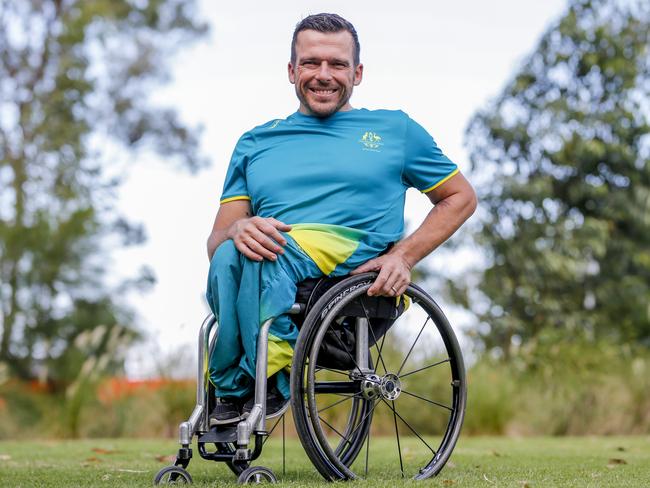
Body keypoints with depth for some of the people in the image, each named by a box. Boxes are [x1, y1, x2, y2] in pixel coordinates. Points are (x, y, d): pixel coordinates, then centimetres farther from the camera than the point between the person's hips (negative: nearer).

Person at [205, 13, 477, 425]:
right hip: (268, 280, 2)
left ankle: (237, 388, -20)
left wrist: (403, 255, 5)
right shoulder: (255, 143, 25)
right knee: (232, 253, -34)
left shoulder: (394, 130, 21)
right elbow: (216, 240, 17)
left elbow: (461, 198, 24)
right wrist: (238, 230, -10)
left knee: (277, 251, -34)